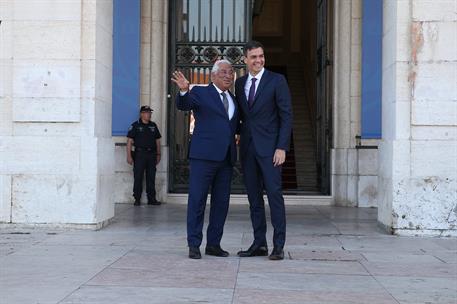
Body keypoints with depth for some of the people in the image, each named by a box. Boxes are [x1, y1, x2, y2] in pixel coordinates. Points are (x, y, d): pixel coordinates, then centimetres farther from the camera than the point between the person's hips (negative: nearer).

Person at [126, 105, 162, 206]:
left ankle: (151, 199, 11)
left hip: (151, 154, 4)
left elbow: (157, 140, 19)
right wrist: (129, 156, -11)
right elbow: (129, 141, -5)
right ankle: (137, 199, 4)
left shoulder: (153, 126, 14)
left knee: (151, 178, 6)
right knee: (138, 177, -2)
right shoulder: (135, 126, -1)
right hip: (139, 154, -4)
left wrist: (158, 154, 14)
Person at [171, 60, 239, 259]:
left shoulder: (233, 99, 21)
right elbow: (182, 105, -16)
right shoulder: (200, 93, 2)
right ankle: (194, 245, 0)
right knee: (197, 200, -4)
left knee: (221, 202, 6)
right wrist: (183, 91, -36)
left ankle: (213, 244, 14)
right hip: (204, 155, -6)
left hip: (226, 158, 6)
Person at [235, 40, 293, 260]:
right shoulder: (240, 83, 13)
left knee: (274, 194, -7)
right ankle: (259, 243, 13)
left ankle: (279, 245, -3)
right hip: (247, 146, 5)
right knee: (254, 197, 7)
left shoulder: (277, 81, -2)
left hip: (269, 147, -5)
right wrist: (239, 136, 6)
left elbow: (286, 116, -6)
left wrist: (282, 147, -13)